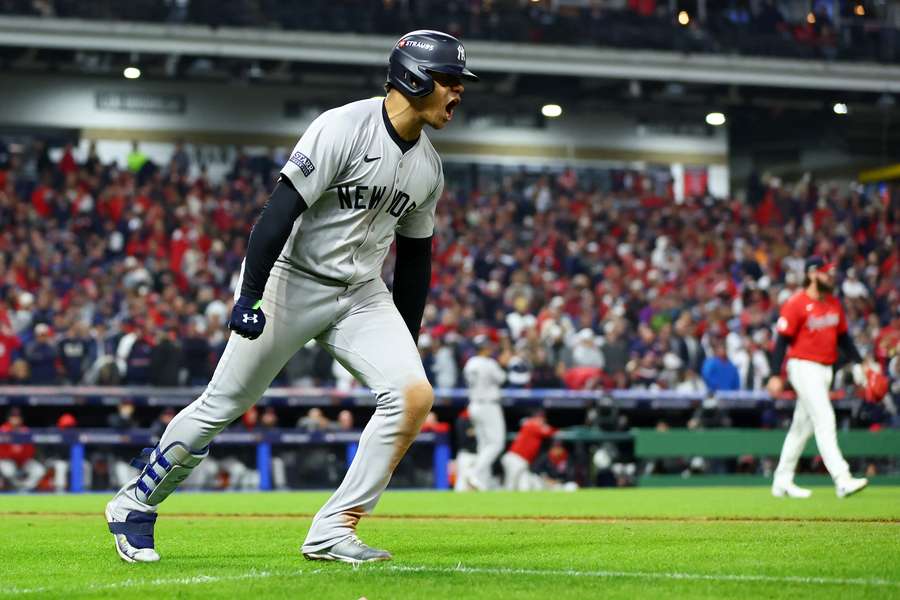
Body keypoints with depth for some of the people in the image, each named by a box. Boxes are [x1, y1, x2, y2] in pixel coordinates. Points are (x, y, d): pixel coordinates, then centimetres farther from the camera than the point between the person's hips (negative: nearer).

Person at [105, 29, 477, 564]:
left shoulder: (429, 165, 6)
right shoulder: (344, 128, -17)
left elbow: (415, 257, 16)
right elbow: (282, 209, -22)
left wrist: (407, 343, 17)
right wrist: (250, 293, -29)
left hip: (362, 295, 6)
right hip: (291, 282, -6)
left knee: (414, 394, -14)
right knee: (223, 405, -2)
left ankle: (333, 532, -9)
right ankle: (134, 505, 19)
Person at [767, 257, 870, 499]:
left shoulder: (833, 303, 11)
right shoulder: (796, 304, -12)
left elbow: (843, 336, 19)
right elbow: (782, 339, -13)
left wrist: (857, 363, 10)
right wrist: (776, 375, -17)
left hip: (825, 369, 8)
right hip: (803, 367, -8)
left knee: (802, 426, 13)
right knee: (824, 420, -16)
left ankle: (782, 483, 21)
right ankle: (842, 480, -23)